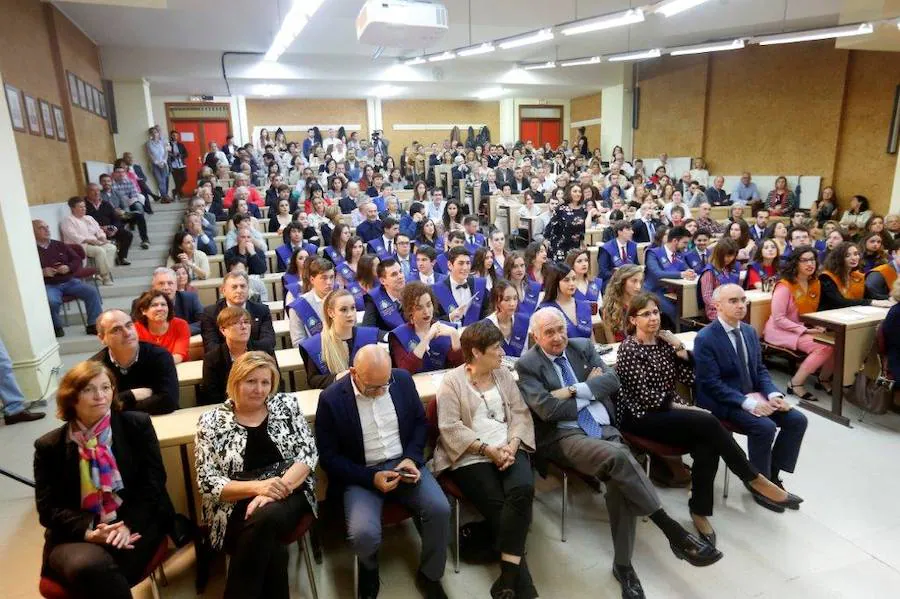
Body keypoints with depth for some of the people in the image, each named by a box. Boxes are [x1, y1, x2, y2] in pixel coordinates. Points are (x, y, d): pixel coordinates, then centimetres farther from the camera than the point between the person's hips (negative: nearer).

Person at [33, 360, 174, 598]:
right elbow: (48, 509, 1)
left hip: (137, 524, -1)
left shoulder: (137, 425, 2)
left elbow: (153, 483, -2)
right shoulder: (49, 446, 5)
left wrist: (129, 524, -17)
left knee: (101, 572, -29)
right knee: (88, 565, -31)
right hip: (76, 536, 1)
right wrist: (88, 531, -17)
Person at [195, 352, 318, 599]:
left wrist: (275, 490, -18)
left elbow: (308, 453, -2)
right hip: (235, 507, -1)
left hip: (288, 494, 1)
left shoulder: (287, 405, 5)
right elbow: (208, 482, -3)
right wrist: (257, 487, -20)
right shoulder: (211, 422, 3)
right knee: (272, 551, -31)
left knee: (264, 518, -33)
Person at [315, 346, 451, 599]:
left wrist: (412, 458, -8)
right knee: (364, 534, -27)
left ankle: (429, 575, 10)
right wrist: (371, 478, -18)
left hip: (403, 463, 3)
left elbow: (420, 422, 9)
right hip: (361, 474, -2)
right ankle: (369, 570, 13)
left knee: (440, 509, -19)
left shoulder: (403, 379, -5)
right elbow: (329, 457, -9)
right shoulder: (332, 399, -15)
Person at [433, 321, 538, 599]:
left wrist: (512, 445, -9)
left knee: (523, 490, -25)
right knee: (498, 506, -22)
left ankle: (508, 577, -19)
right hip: (470, 456, -3)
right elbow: (451, 428, -9)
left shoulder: (503, 374, 13)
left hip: (509, 449, 4)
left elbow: (521, 413, 9)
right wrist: (487, 449, -16)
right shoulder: (452, 381, -2)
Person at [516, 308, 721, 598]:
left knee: (619, 481, -25)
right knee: (619, 457, -32)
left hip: (605, 429, 4)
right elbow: (547, 410, -12)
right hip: (565, 437, -4)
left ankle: (622, 564, -8)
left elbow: (612, 380, 3)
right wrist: (590, 391, -2)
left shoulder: (583, 346, 13)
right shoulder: (527, 365, -1)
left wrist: (574, 391, -10)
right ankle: (674, 531, -21)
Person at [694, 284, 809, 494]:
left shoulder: (749, 331, 8)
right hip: (722, 402, -8)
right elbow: (711, 383, -20)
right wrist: (748, 403, -26)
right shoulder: (705, 338, -17)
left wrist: (774, 394, -6)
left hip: (753, 395, 8)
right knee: (765, 427, -26)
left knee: (797, 419, -5)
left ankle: (772, 475, 9)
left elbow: (760, 369, 13)